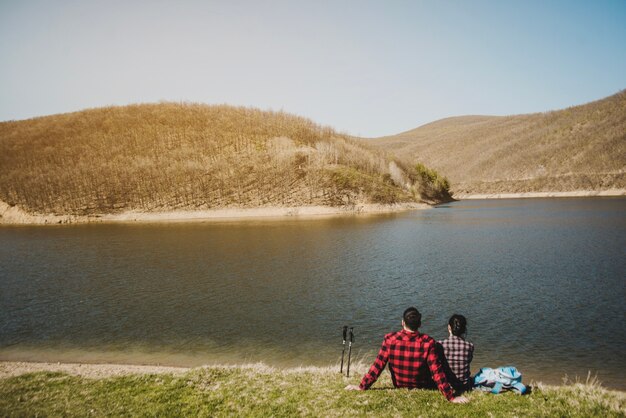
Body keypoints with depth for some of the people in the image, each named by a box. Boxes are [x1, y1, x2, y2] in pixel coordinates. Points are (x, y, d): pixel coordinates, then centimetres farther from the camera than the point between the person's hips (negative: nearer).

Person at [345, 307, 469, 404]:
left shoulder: (390, 339, -22)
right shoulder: (427, 342, -26)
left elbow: (377, 366, -19)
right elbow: (437, 372, -26)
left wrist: (362, 387, -10)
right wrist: (451, 397, -19)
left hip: (399, 387, 3)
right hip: (423, 388, -2)